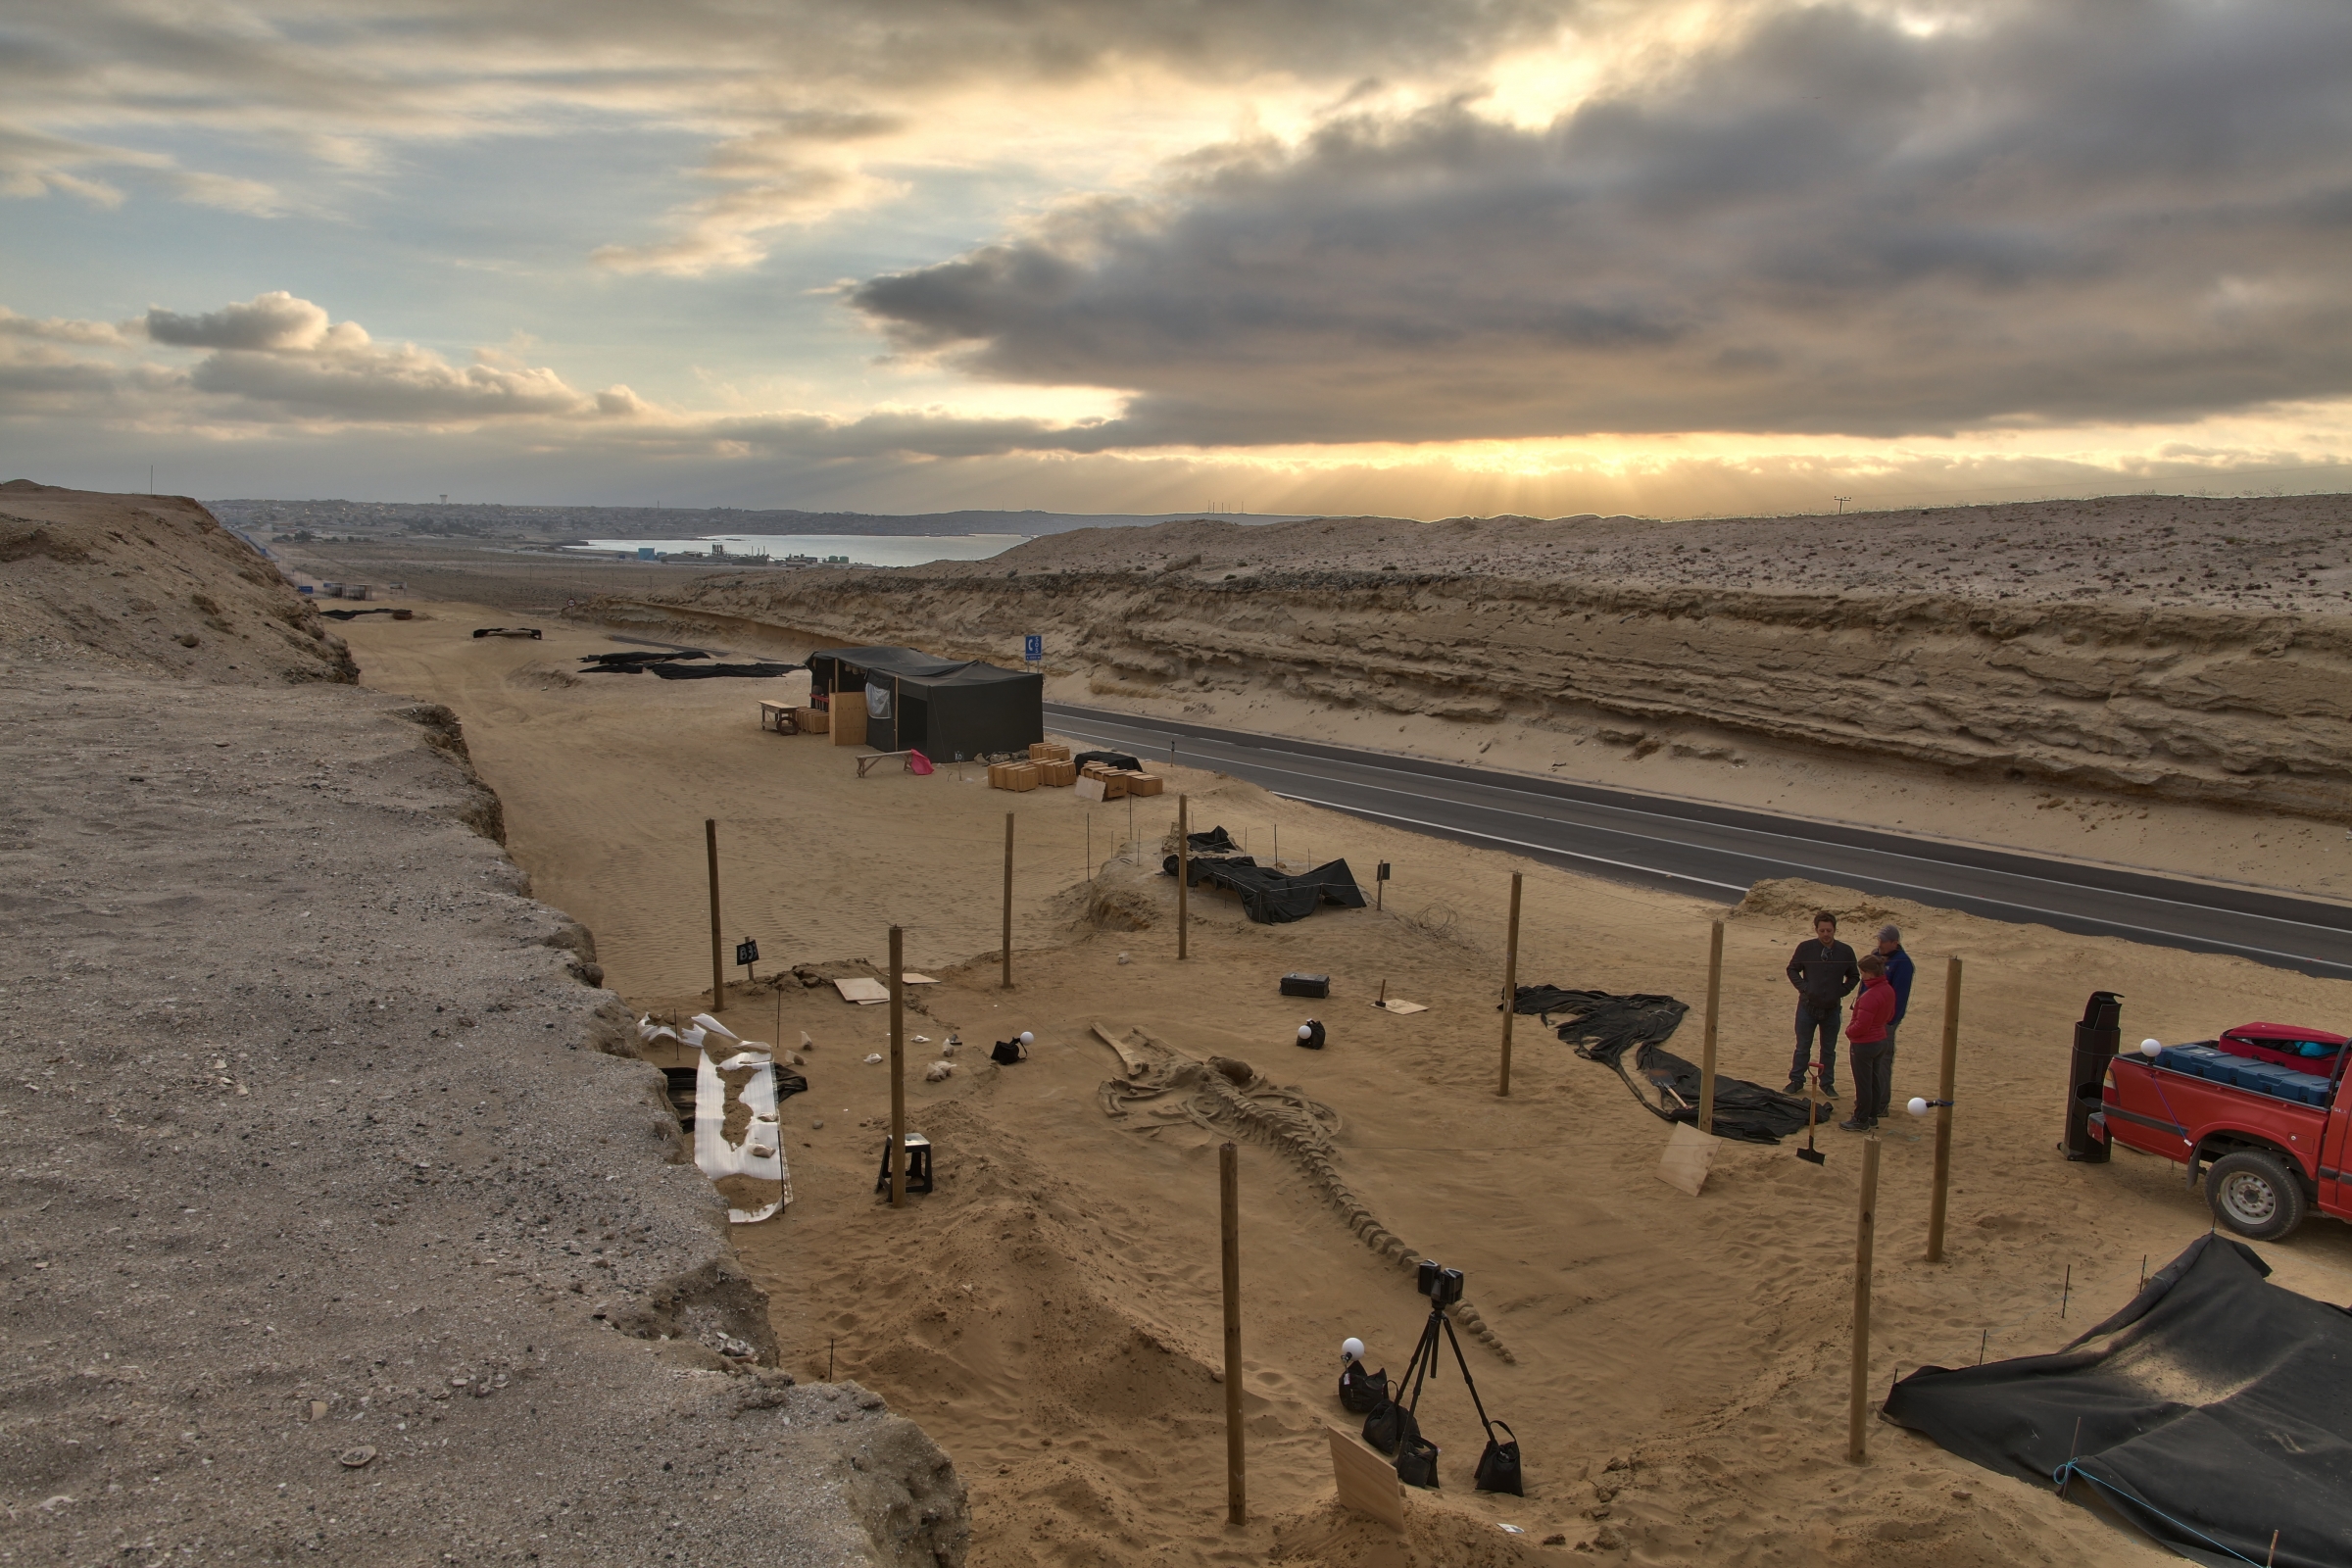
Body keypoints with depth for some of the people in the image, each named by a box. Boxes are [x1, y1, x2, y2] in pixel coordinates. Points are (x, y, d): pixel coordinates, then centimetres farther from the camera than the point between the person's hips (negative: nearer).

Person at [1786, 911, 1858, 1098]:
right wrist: (1803, 987, -9)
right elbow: (1792, 969, 4)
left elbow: (1854, 976, 9)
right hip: (1808, 1006, -1)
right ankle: (1796, 1081, 18)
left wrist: (1841, 991, -4)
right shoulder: (1805, 948, -8)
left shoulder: (1845, 951, -6)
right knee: (1802, 1047, 9)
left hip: (1832, 1009, 1)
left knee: (1829, 1050, 12)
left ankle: (1827, 1084, 22)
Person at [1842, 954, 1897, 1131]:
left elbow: (1861, 1026, -26)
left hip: (1864, 1044, -9)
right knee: (1875, 1080, 19)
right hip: (1881, 1041, 9)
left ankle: (1861, 1121, 15)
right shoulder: (1889, 990, -1)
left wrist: (1849, 1031, -7)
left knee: (1863, 1083, 4)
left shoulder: (1870, 996, -29)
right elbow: (1890, 1015, 15)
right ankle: (1872, 1116, 30)